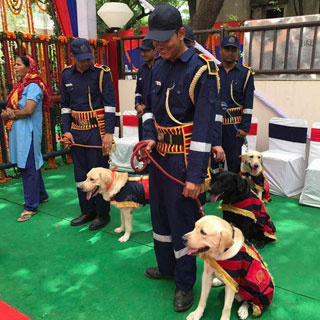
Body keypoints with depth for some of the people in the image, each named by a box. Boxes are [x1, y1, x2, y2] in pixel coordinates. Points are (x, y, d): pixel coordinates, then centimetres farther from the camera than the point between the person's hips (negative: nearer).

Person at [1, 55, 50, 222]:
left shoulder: (33, 86, -12)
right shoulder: (20, 85, 15)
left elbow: (28, 110, -22)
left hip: (28, 132, -9)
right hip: (18, 131, 9)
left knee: (28, 167, -3)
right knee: (31, 164, 17)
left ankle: (31, 206, 5)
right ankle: (41, 195, 32)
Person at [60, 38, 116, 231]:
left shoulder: (102, 73, -7)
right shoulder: (67, 75, 7)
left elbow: (110, 105, -10)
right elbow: (65, 105, 13)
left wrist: (109, 132, -16)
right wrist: (66, 130, 5)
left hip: (97, 130, -5)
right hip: (76, 131, 5)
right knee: (81, 173, 12)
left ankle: (103, 214, 16)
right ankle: (88, 211, 27)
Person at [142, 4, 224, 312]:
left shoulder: (201, 69, -15)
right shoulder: (157, 67, 6)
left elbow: (204, 125, -20)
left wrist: (196, 175, -22)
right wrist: (149, 136, -5)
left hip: (184, 155, -7)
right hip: (159, 153, 7)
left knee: (182, 219, 2)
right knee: (159, 212, 17)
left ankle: (185, 282, 23)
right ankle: (166, 266, 39)